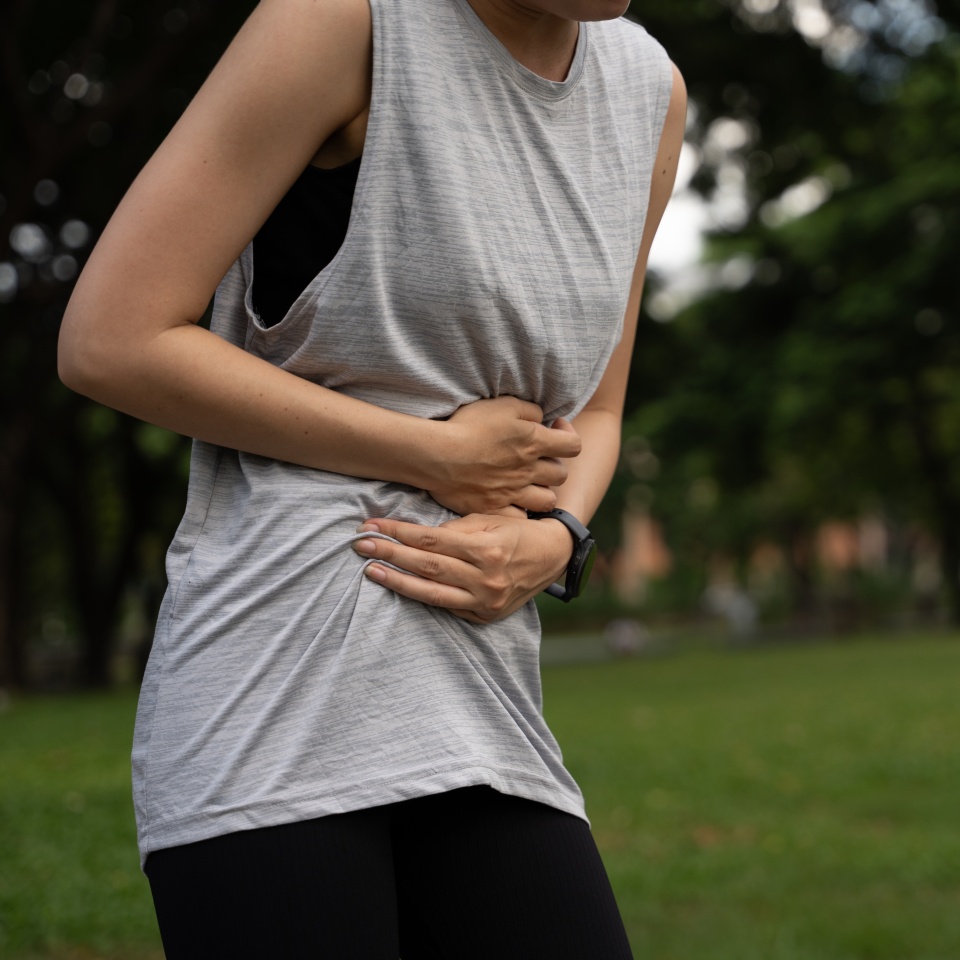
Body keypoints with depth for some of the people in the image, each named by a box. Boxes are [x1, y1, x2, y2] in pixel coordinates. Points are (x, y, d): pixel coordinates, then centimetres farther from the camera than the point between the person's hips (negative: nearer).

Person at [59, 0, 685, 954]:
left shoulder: (649, 89, 11)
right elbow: (108, 343, -11)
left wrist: (550, 542, -5)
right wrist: (441, 457, -9)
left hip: (481, 713, 6)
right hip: (273, 696, -5)